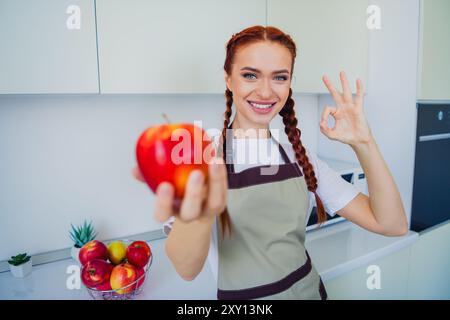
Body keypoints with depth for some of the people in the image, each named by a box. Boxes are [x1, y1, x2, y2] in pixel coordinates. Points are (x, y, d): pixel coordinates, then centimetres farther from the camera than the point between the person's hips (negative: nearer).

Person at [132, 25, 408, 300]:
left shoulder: (301, 159, -6)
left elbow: (392, 225, -11)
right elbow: (187, 268, -33)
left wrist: (364, 144, -25)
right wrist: (199, 215, -54)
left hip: (308, 290, 4)